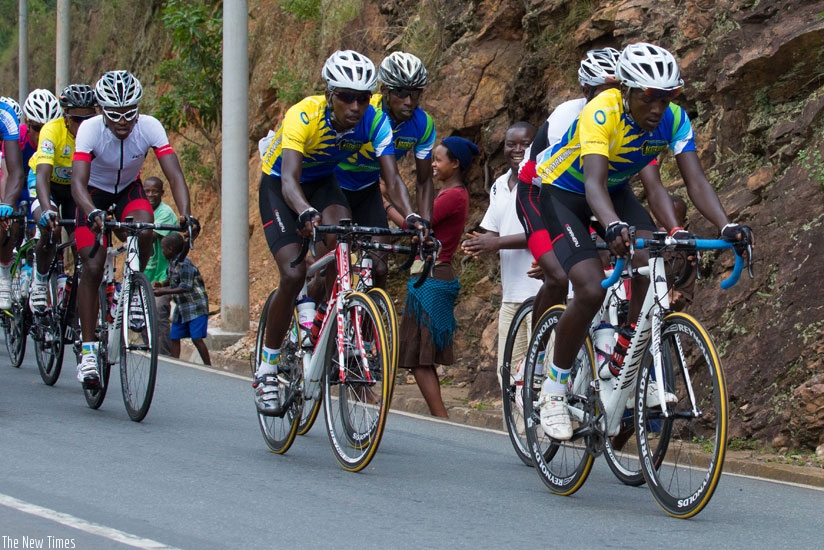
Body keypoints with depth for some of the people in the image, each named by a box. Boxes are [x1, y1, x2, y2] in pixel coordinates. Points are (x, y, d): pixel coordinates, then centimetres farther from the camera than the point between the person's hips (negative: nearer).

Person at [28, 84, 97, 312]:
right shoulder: (52, 131, -33)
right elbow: (43, 174, -42)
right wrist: (47, 210, -57)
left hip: (76, 185, 3)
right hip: (46, 183, -3)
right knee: (51, 229, -27)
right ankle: (40, 281, -5)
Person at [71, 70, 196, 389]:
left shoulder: (150, 127, -26)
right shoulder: (90, 130, -30)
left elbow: (174, 175, -31)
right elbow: (78, 182, -39)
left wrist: (185, 215, -48)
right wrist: (93, 213, -59)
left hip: (130, 190, 1)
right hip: (95, 194, -1)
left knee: (144, 230, -32)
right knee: (93, 267, -16)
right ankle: (88, 350, -8)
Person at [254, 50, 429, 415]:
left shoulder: (375, 122, -23)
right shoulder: (303, 116, -34)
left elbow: (392, 179, -29)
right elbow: (289, 179, -44)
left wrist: (411, 216, -49)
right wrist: (307, 214, -65)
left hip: (324, 182, 3)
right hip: (278, 186, -3)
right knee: (294, 275, -20)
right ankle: (266, 368, -4)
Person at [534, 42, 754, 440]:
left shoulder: (673, 120, -19)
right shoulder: (601, 113, -34)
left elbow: (695, 180, -25)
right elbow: (594, 181, -47)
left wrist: (727, 226, -43)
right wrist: (613, 227, -67)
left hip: (615, 191, 5)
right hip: (562, 193, -5)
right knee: (592, 289, -24)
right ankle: (554, 386, -4)